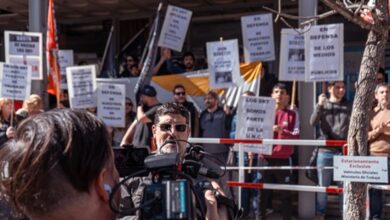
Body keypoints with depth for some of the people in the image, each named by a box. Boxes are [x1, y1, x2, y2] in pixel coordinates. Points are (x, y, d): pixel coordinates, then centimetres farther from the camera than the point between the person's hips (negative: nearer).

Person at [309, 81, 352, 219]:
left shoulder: (349, 107, 10)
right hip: (325, 151, -1)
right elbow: (313, 122, -8)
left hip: (344, 151, 1)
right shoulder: (322, 105, 6)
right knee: (323, 185, 6)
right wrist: (320, 105, -18)